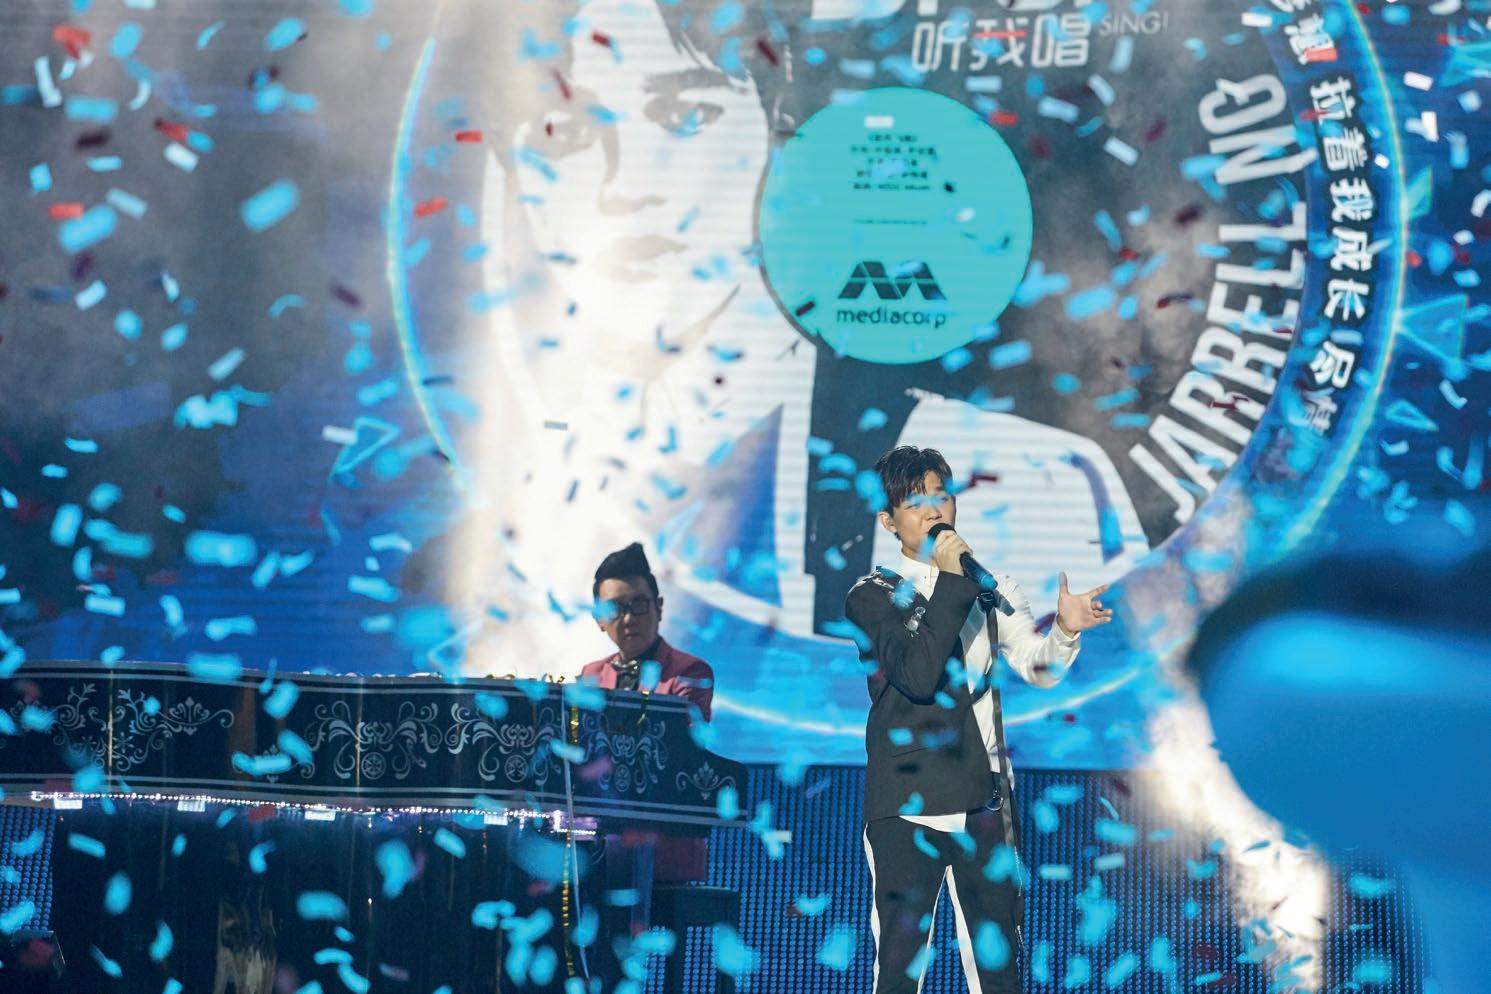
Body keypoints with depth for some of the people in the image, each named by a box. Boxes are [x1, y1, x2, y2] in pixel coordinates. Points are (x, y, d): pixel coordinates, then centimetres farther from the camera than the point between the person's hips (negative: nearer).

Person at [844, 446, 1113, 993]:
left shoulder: (991, 588, 12)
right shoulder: (872, 596, -3)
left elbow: (1038, 667, 5)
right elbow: (919, 675, -18)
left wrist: (1065, 631, -16)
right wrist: (951, 582, -17)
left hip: (984, 802, 4)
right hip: (906, 809, -4)